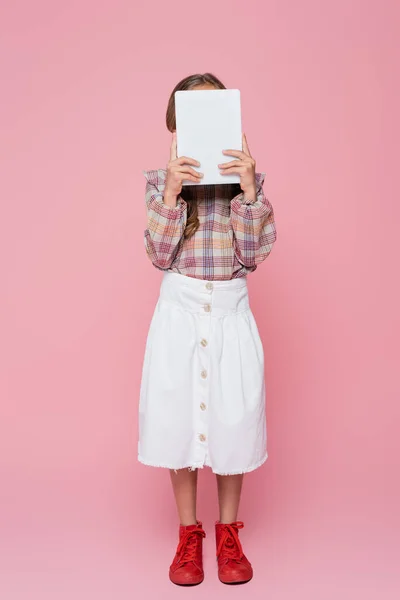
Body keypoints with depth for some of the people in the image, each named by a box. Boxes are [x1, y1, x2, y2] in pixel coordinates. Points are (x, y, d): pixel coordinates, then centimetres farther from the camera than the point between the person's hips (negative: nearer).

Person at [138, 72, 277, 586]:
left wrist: (249, 189, -18)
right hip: (179, 312, 0)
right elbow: (161, 256, -8)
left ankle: (228, 534, 27)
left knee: (233, 419, 5)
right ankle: (188, 535, 26)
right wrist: (172, 191, -19)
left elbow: (254, 254, -8)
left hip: (231, 312, 0)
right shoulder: (161, 179, 1)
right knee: (177, 420, 6)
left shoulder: (248, 177, 2)